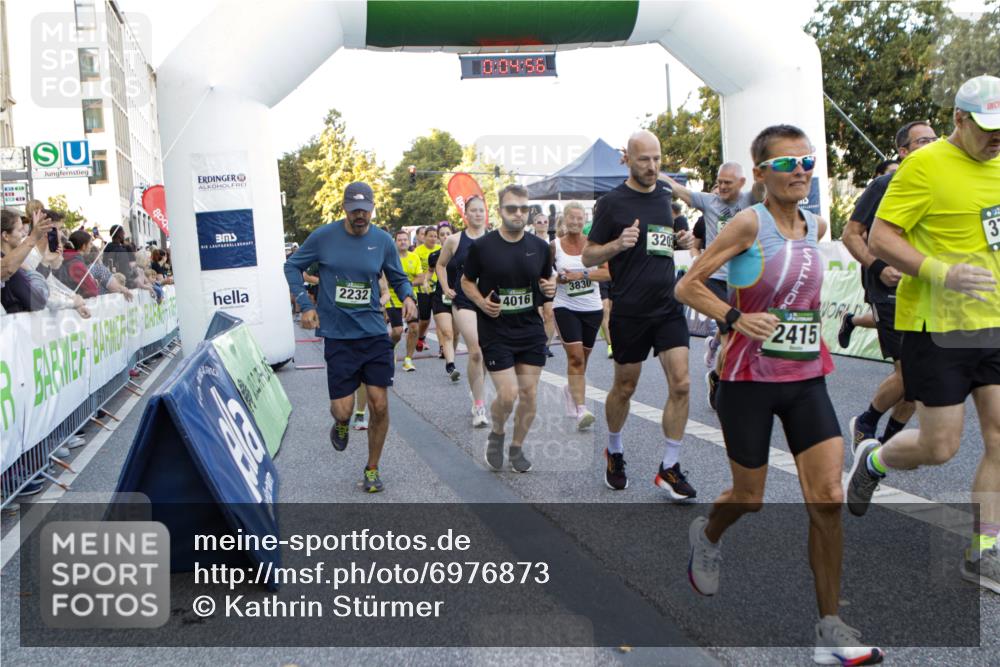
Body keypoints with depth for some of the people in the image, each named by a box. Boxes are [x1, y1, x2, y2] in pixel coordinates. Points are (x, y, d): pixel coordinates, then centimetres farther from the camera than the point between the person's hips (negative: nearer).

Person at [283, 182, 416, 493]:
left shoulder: (383, 240, -1)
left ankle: (372, 469, 21)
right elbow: (293, 266, 7)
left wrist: (408, 296, -11)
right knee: (343, 410, -4)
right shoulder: (324, 236, -5)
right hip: (338, 336, -1)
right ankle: (342, 425, 36)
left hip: (375, 333, 2)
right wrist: (305, 305, -2)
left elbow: (398, 278, 11)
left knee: (379, 406, 0)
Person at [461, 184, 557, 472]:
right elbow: (466, 281, 4)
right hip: (495, 333, -4)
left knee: (529, 393, 5)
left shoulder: (540, 247, 3)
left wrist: (551, 289, -7)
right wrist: (480, 301, -14)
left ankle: (517, 447, 25)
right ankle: (496, 434, 22)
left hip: (531, 332, 4)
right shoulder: (482, 246, -7)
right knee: (508, 395, -10)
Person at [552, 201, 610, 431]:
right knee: (575, 358, -15)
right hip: (565, 307, -2)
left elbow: (608, 273, -8)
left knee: (582, 358, 15)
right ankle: (581, 411, -18)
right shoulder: (555, 246, 0)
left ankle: (570, 389, 44)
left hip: (592, 308, 2)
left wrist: (582, 275, -20)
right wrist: (559, 278, -10)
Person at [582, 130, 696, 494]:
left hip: (668, 307, 4)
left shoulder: (668, 194, 8)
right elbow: (588, 256, -3)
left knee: (681, 384, -7)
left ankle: (669, 468, 5)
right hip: (629, 311, -3)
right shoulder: (612, 202, -7)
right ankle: (614, 452, 35)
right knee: (624, 388, 10)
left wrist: (684, 241, 2)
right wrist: (618, 244, -22)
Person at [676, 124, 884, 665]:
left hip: (806, 379, 5)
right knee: (749, 497, 9)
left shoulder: (816, 226, 7)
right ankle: (706, 535, 45)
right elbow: (688, 286, -12)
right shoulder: (748, 223, -11)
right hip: (749, 379, -4)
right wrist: (736, 318, -25)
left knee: (828, 498, -6)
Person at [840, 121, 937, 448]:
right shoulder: (885, 185, -6)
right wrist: (878, 268, -19)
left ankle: (891, 439, 22)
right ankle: (864, 424, 14)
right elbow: (851, 233, -7)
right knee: (909, 371, -10)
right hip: (890, 291, -6)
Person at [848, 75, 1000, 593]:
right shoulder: (926, 164, -12)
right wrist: (942, 273, -26)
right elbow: (880, 238, -16)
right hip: (937, 325, -7)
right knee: (940, 447, -1)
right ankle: (872, 461, 31)